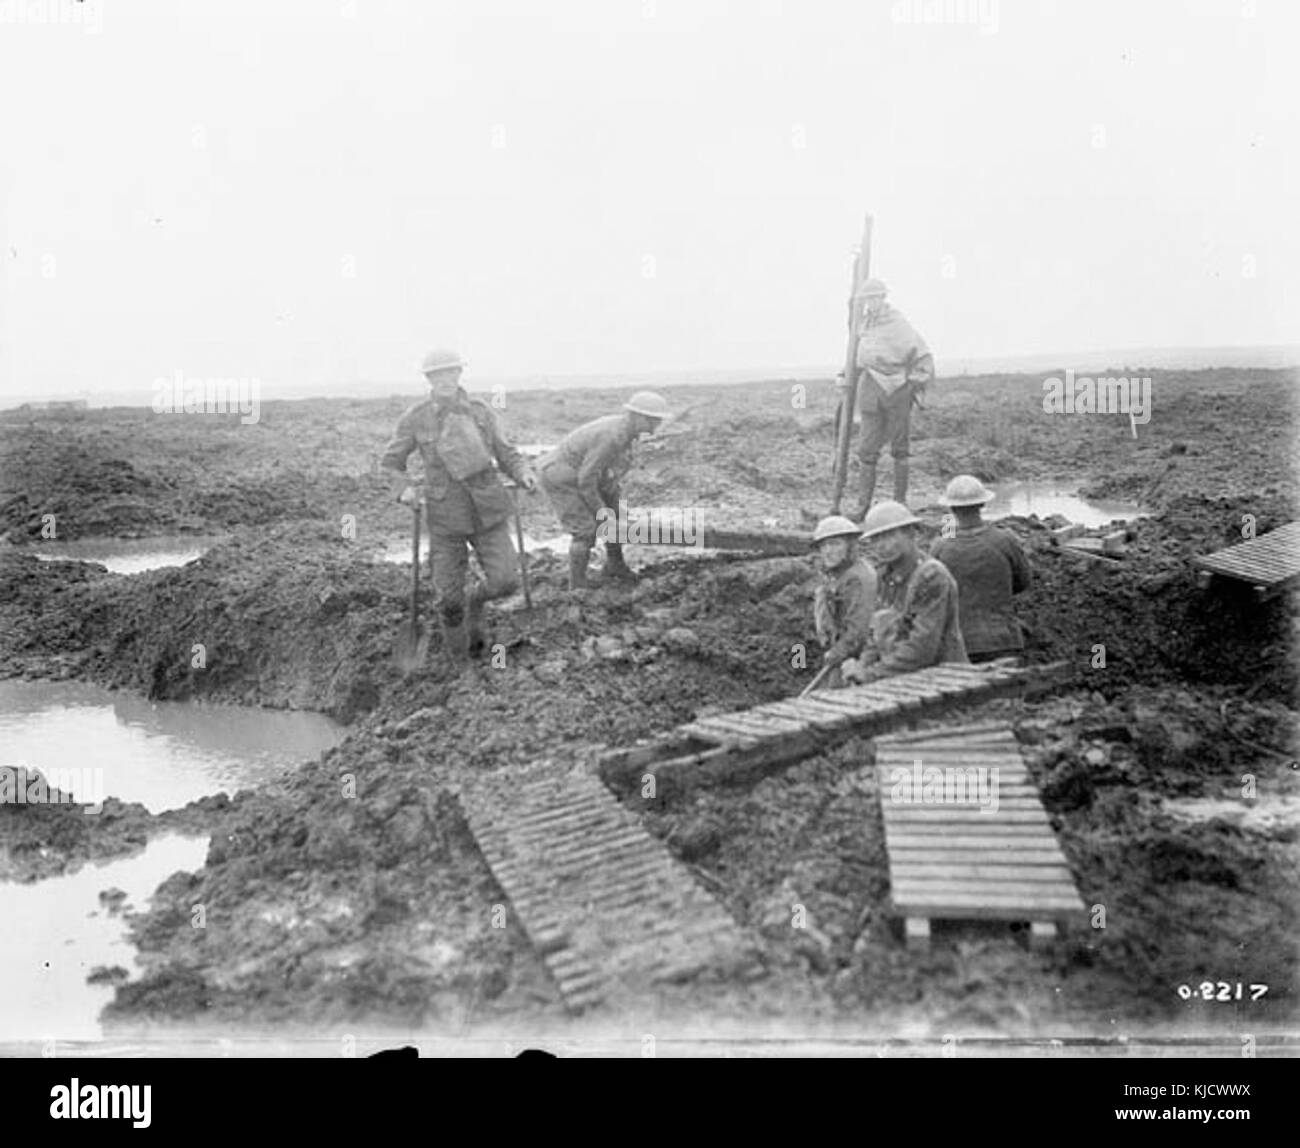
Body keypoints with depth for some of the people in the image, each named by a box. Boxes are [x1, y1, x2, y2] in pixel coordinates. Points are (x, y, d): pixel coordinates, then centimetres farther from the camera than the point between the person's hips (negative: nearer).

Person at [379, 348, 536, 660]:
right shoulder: (415, 418, -5)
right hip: (446, 517, -1)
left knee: (504, 582, -9)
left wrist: (523, 473, -14)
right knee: (449, 596, 0)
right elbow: (392, 458, 9)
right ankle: (458, 653, 29)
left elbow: (505, 455, 7)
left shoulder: (480, 411, -1)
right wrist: (404, 487, -10)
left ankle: (476, 598, 28)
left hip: (487, 510, 1)